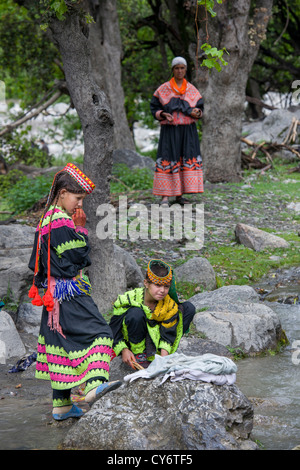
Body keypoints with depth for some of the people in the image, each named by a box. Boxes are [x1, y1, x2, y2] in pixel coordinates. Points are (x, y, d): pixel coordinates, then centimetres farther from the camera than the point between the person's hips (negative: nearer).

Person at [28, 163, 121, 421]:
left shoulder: (47, 219, 16)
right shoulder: (61, 222, -16)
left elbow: (38, 261, 20)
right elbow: (78, 256, -16)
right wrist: (80, 229, -5)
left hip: (55, 293, 10)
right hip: (69, 292, -10)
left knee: (61, 342, 12)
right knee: (96, 330, -18)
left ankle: (61, 404, 16)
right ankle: (94, 384, -38)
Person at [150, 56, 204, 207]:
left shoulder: (192, 90, 8)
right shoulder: (163, 89, 2)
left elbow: (200, 108, 10)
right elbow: (154, 108, 4)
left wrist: (197, 113, -13)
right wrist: (163, 115, -15)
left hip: (188, 131, 3)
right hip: (169, 131, -2)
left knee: (188, 160, -2)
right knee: (167, 160, -8)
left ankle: (179, 196, 7)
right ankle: (165, 197, -6)